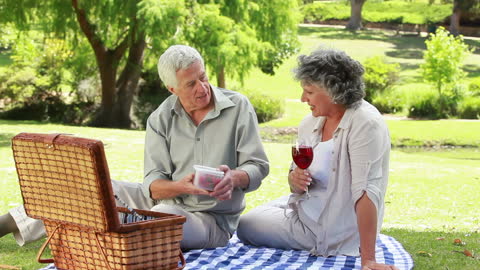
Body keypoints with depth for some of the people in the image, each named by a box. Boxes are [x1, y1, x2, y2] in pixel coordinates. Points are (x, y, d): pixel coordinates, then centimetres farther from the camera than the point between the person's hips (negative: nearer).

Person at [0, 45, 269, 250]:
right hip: (166, 202, 4)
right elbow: (154, 184, -6)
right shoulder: (161, 120, -1)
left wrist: (234, 177, -30)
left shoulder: (238, 106, -7)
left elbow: (258, 167, -7)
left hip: (212, 219, -4)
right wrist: (181, 186, -29)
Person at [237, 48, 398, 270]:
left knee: (245, 227, 7)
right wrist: (295, 180, -17)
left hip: (336, 232, -9)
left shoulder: (365, 124, -25)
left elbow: (366, 193, -32)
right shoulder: (311, 123, 0)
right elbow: (298, 186, 9)